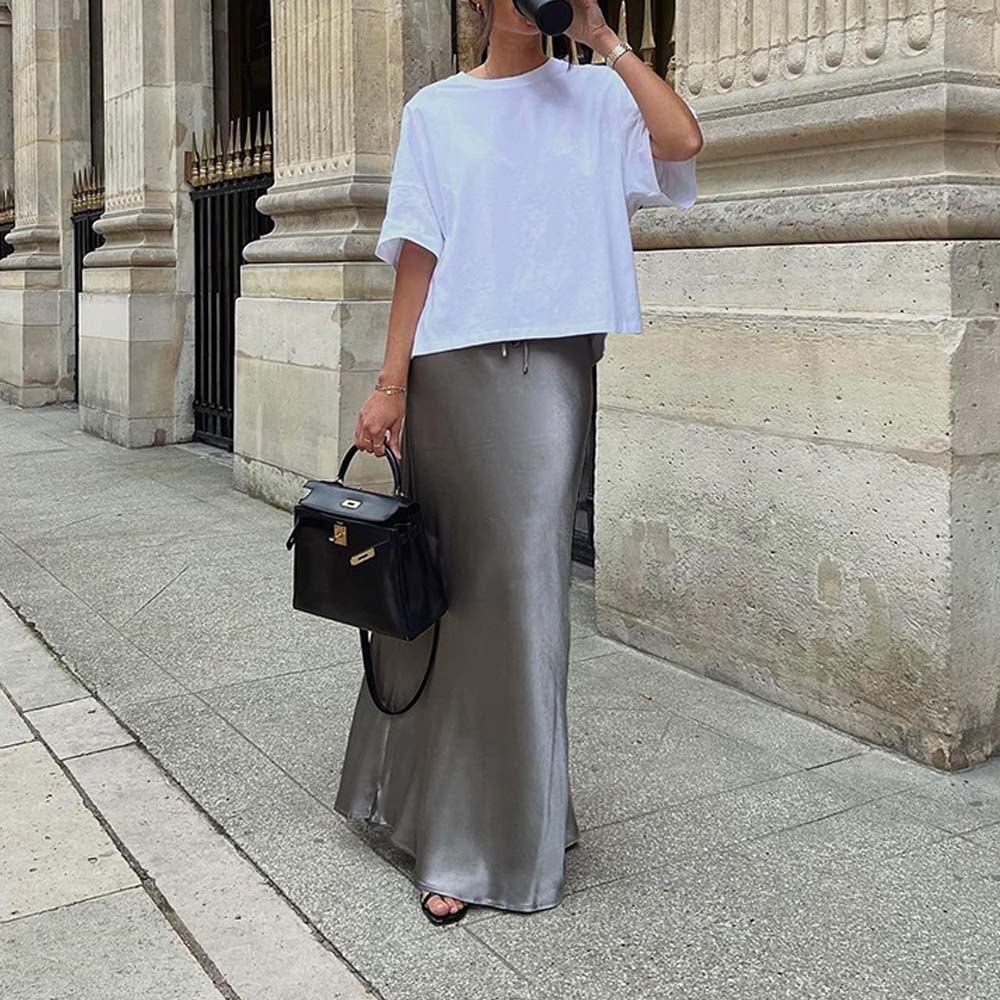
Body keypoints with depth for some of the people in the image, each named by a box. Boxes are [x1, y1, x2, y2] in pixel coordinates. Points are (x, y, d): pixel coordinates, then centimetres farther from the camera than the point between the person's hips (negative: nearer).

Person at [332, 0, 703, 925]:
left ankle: (502, 833, 13)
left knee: (520, 580, -2)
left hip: (548, 369, -1)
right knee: (442, 585, 7)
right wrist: (391, 384, -2)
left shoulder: (590, 96, 11)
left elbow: (683, 139, -9)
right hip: (452, 366, 1)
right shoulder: (435, 110, 11)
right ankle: (427, 793, 29)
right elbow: (418, 255, 5)